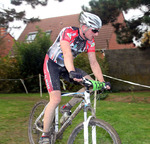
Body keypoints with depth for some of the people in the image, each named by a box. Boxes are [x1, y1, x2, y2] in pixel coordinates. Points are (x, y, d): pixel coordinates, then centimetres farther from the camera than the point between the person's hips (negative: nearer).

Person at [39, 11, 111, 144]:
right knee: (56, 99, -21)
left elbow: (94, 63, -7)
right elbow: (67, 53, -43)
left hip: (66, 66, 6)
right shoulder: (68, 32, -27)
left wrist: (102, 82, -18)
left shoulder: (90, 42, -8)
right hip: (52, 64, -6)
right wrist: (72, 72, -59)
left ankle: (67, 108, 5)